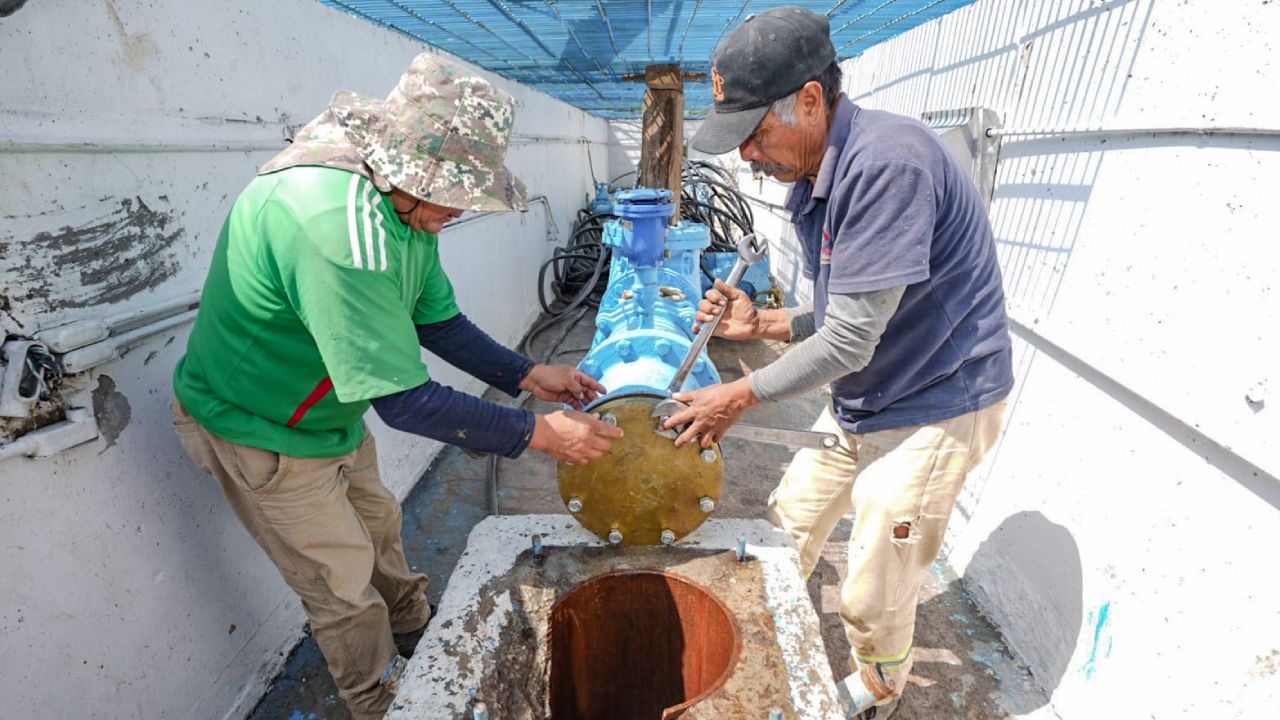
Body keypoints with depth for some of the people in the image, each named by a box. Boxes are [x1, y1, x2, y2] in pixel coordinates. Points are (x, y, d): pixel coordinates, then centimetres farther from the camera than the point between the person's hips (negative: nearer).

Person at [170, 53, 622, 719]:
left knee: (377, 527, 25)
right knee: (345, 588, 8)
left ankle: (416, 633, 50)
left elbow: (437, 322, -3)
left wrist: (528, 375, -11)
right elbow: (405, 401, -37)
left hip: (332, 409, 8)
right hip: (262, 431, -8)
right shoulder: (336, 224, -39)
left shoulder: (405, 200, -10)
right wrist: (537, 432, -31)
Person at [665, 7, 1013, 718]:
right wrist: (761, 323, -4)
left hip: (934, 407, -8)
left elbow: (851, 340, -26)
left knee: (871, 598, 6)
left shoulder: (886, 162, -27)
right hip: (858, 401, 9)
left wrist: (740, 396, -16)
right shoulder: (812, 177, 3)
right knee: (784, 539, 18)